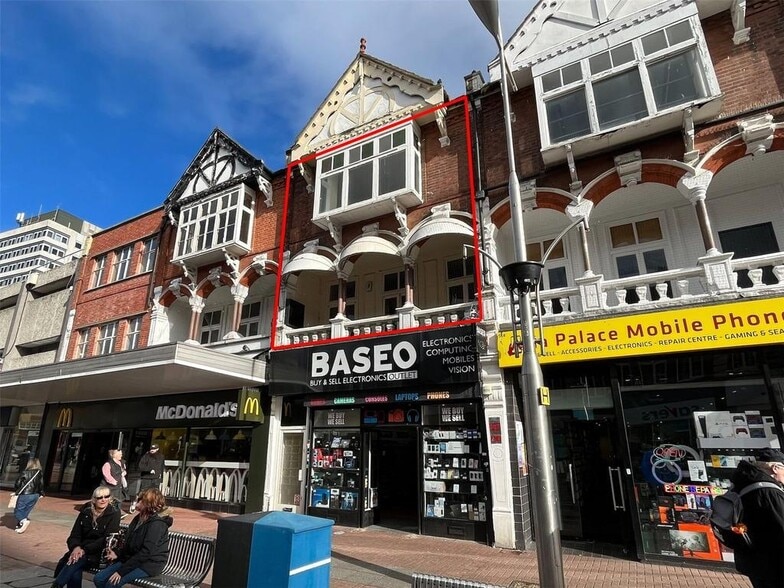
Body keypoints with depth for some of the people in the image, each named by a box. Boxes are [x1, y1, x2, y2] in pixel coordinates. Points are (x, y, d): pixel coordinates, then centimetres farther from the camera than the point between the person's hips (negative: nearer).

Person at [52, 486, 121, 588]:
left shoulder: (114, 514, -6)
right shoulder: (85, 511, 6)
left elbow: (107, 539, -13)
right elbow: (74, 535, 4)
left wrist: (85, 550, -23)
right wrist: (76, 547, -18)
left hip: (100, 554, -3)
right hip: (81, 550, 3)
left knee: (76, 561, -32)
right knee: (74, 573, -29)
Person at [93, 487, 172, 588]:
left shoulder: (157, 524, -21)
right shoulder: (139, 518, 10)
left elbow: (146, 552, -24)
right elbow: (128, 542, 18)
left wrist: (121, 571, -21)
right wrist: (117, 554, -1)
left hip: (150, 564, -9)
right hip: (132, 559, 9)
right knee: (98, 579, -3)